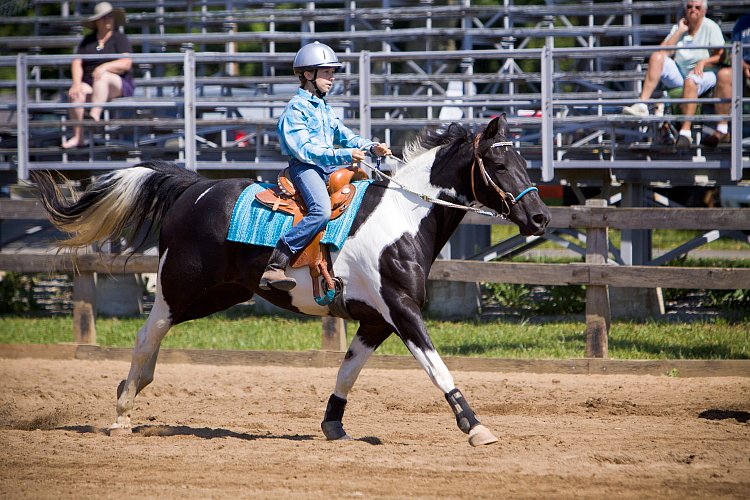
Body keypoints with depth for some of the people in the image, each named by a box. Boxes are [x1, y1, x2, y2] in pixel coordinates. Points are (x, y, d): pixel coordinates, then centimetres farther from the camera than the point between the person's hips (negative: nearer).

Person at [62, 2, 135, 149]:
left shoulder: (120, 39, 1)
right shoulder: (88, 40, 14)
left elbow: (126, 64, -13)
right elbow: (77, 63, 4)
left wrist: (105, 67, -27)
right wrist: (76, 83, -14)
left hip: (118, 85, -4)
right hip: (90, 85, 4)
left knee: (103, 77, -37)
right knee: (76, 93, -29)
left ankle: (94, 117, -51)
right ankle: (77, 137, -31)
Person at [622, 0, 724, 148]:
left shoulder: (711, 28, 0)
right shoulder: (678, 27, 12)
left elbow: (720, 56, -7)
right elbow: (664, 51, 0)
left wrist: (703, 62, -23)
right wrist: (679, 32, -4)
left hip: (703, 74, -5)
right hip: (678, 74, 5)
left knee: (690, 81, -40)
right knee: (657, 56, -19)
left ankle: (685, 133, -47)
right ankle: (642, 105, -31)